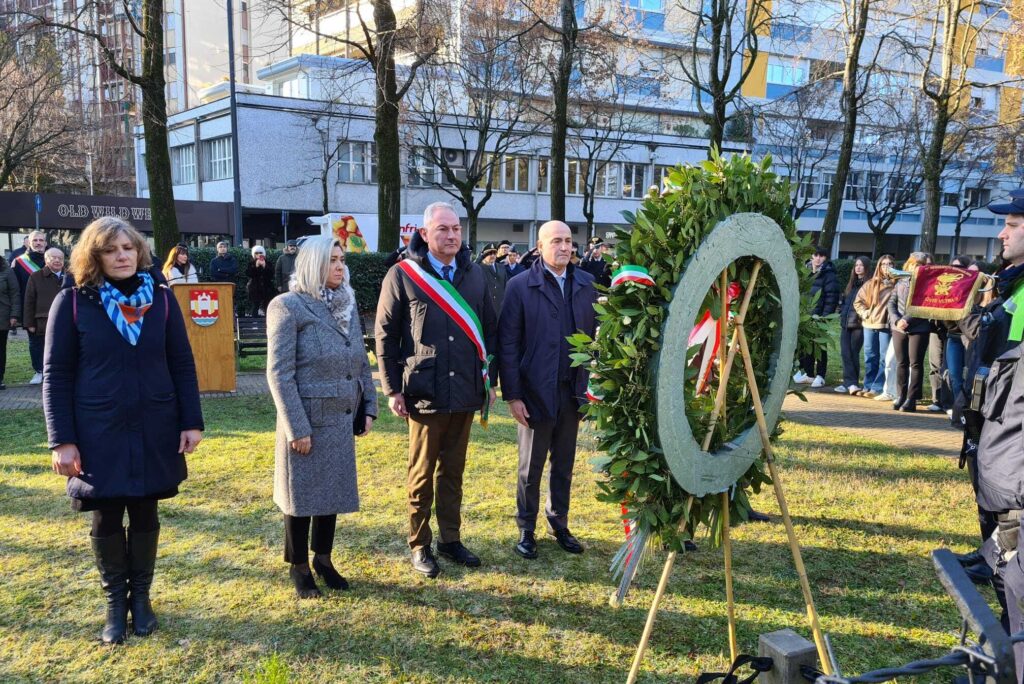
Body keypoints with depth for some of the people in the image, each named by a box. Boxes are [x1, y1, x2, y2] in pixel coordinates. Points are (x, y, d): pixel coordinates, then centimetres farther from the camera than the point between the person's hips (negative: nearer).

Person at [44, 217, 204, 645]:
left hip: (154, 430, 2)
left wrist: (191, 422, -2)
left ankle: (141, 597, 30)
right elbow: (56, 375, -4)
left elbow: (182, 365, 4)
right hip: (99, 432, -1)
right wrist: (62, 440, -9)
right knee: (106, 519, 10)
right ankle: (115, 602, 28)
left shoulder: (161, 299, 1)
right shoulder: (72, 301, -5)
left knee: (145, 514, 12)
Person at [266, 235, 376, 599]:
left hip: (342, 419, 6)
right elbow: (279, 372, -15)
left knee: (334, 489, 15)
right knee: (302, 493, 8)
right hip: (308, 419, -6)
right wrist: (296, 427, -18)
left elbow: (361, 361, 14)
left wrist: (368, 406, 8)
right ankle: (299, 566, 25)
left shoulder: (347, 304, 9)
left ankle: (323, 559, 32)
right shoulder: (288, 306, -11)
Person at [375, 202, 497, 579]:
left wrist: (488, 378, 10)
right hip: (424, 392, -4)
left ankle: (451, 539, 27)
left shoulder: (474, 273, 8)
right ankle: (419, 545, 21)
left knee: (453, 470, 14)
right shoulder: (402, 275, -5)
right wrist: (392, 389, -5)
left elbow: (488, 329, 13)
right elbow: (385, 335, -3)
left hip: (466, 391, 4)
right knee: (422, 473, 8)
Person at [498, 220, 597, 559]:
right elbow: (507, 344, -8)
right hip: (536, 391, -3)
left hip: (573, 389, 3)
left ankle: (559, 524, 32)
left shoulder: (586, 284, 2)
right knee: (531, 466, 10)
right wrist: (512, 395, -11)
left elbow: (595, 333, 4)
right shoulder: (520, 286, -8)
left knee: (564, 464, 16)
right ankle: (526, 529, 27)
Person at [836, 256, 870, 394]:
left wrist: (863, 315, -16)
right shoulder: (851, 283, 19)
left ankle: (850, 383, 2)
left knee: (853, 353, -3)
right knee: (846, 353, -2)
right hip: (846, 323, 6)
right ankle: (850, 383, -3)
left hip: (859, 324, -6)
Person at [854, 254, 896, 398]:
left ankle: (877, 388, 0)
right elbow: (858, 301, 14)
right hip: (869, 324, 4)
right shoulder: (870, 284, 11)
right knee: (870, 357, 10)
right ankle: (868, 386, 17)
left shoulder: (896, 284, -1)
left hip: (887, 325, -4)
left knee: (884, 358, -2)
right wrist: (864, 313, 2)